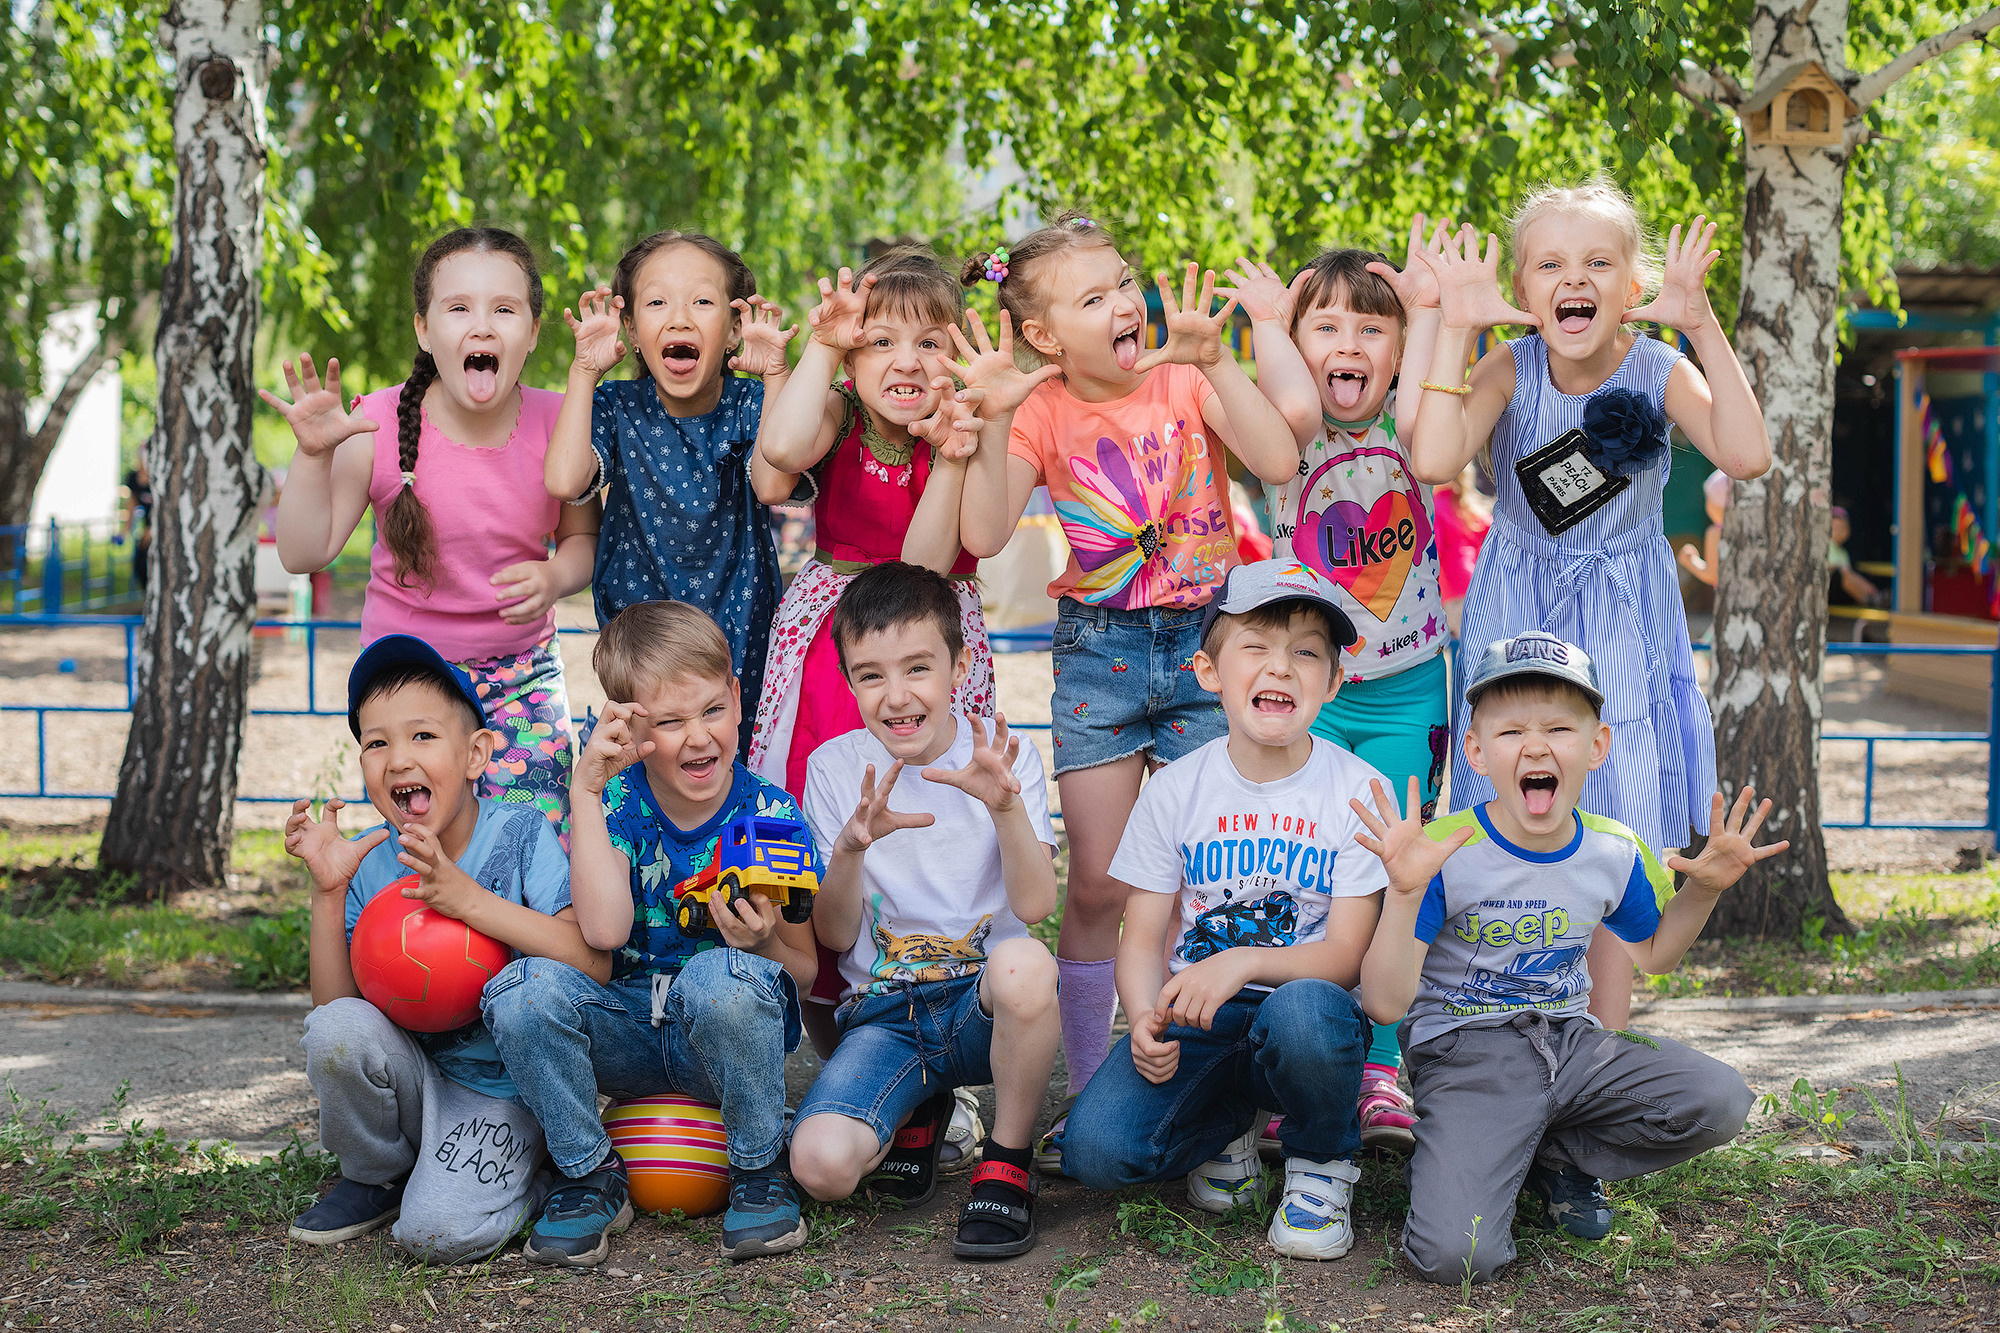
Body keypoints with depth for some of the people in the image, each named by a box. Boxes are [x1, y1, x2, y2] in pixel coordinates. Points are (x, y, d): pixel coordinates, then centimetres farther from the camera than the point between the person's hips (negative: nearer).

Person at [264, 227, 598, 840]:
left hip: (524, 670, 1)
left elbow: (584, 537, 4)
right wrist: (313, 455, -24)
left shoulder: (558, 423, -10)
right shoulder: (378, 424, -14)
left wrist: (554, 577, -18)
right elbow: (304, 553, -10)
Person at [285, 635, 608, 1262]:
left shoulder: (520, 835, -12)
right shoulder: (369, 861, -3)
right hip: (413, 1076, 4)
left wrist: (469, 899, -30)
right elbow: (335, 1002, -5)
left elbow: (594, 963, -24)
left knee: (437, 1232, -26)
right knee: (337, 1031, -27)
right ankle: (374, 1179, 2)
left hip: (501, 1089, -4)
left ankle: (523, 1184, 9)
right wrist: (329, 892, -17)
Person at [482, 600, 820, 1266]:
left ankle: (760, 1170, -10)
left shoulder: (771, 817, -9)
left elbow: (803, 973, -1)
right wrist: (584, 791, -24)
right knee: (524, 989, -26)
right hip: (628, 1032, 2)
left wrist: (762, 942, -25)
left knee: (724, 977, -36)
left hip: (726, 1036, -2)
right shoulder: (615, 800, -6)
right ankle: (591, 1177, -3)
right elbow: (604, 930, -24)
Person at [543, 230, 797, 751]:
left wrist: (776, 374, -25)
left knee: (737, 751, 6)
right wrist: (585, 370, -19)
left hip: (739, 626, 0)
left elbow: (773, 485, -27)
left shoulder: (749, 403, -7)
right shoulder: (617, 406, -5)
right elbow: (565, 481, -25)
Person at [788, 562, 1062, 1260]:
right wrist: (850, 847, -22)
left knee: (1025, 963, -39)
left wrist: (1006, 807, -32)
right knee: (821, 1163, -27)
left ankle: (1007, 1163, -12)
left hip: (984, 1003, -1)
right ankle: (916, 1112, 11)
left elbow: (1036, 906, -15)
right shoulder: (835, 768, 1)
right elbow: (835, 936, -1)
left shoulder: (1004, 757, -2)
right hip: (883, 1014, 1)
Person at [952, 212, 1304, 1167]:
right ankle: (1089, 1097, 13)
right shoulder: (1045, 414, -2)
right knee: (1098, 885, 1)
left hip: (1204, 640, 0)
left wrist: (1214, 361, -22)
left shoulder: (1184, 379, -3)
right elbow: (984, 536, -13)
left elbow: (1279, 463, -17)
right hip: (1099, 650, 0)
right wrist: (993, 425, -20)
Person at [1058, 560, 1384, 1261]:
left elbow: (1347, 954, -9)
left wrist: (1243, 964, -27)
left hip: (1310, 1003, -2)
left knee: (1302, 1014, -40)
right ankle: (1228, 1125, 11)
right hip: (1194, 1018, 2)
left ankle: (1321, 1162, -6)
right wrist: (1146, 1019, -20)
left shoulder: (1357, 791, -5)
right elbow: (1141, 940, 2)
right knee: (1095, 1148, -24)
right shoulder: (1175, 790, 2)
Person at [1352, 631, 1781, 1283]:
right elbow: (1385, 1003, -18)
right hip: (1466, 1053, -5)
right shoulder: (1444, 854, -15)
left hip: (1571, 1041, 6)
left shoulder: (1614, 851, 1)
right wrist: (1404, 894, -31)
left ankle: (1550, 1159, 4)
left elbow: (1650, 953, 23)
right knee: (1454, 1253, -27)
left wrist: (1704, 889, 5)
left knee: (1719, 1101, -17)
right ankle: (1450, 1170, 11)